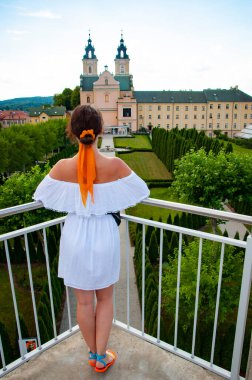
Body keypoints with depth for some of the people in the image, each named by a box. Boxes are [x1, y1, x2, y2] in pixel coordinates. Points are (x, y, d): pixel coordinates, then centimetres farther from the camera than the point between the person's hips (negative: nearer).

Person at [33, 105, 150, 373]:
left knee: (84, 302, 20)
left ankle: (93, 354, 42)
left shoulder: (62, 167, -16)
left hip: (76, 237, 1)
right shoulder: (115, 165, -18)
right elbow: (140, 192, -3)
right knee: (105, 299, 22)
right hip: (105, 236, 0)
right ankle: (101, 358, 36)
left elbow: (44, 198, 0)